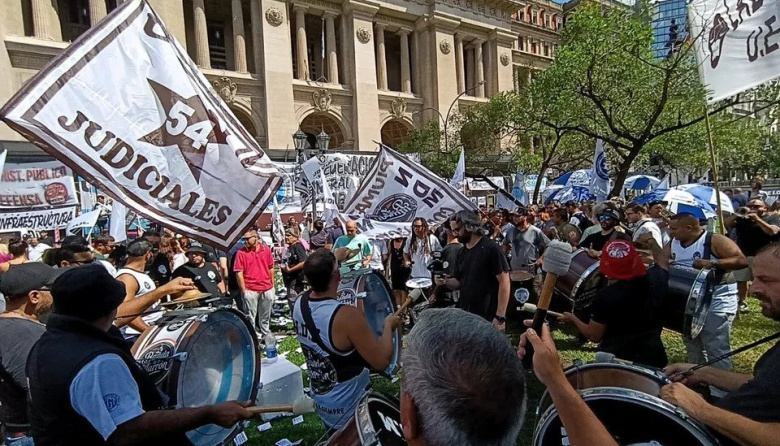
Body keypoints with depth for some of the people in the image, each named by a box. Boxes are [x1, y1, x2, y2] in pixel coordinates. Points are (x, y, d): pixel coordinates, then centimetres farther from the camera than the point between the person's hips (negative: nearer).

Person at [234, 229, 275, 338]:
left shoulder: (266, 249, 0)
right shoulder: (241, 252, -9)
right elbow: (239, 273, -9)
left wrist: (272, 285, 8)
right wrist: (243, 290, -10)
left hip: (267, 289, 3)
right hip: (250, 290, -3)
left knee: (265, 316, 17)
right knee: (250, 317, 5)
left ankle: (266, 335, 32)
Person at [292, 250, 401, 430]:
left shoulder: (299, 304, -11)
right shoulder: (347, 316, -33)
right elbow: (381, 362, -27)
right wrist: (388, 325, -13)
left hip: (320, 401, 7)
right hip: (348, 408, -7)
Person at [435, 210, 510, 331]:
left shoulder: (491, 249, -13)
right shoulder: (462, 252, 9)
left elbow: (504, 282, -16)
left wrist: (500, 317, -20)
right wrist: (445, 281, -6)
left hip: (487, 319, -7)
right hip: (464, 316, 7)